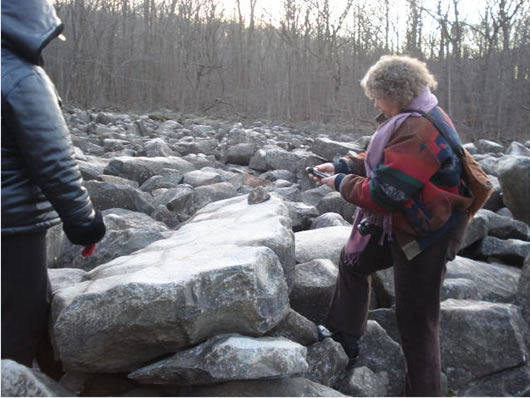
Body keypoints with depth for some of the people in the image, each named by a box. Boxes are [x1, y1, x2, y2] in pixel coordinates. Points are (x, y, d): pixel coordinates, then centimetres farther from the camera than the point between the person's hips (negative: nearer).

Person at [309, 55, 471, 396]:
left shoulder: (417, 133, -31)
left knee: (416, 317, 2)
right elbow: (383, 160, 15)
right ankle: (344, 335, 38)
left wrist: (342, 183, -12)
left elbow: (382, 194, -29)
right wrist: (342, 166, 4)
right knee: (353, 261, 23)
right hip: (402, 222, 11)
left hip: (427, 234, -11)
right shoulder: (417, 118, 4)